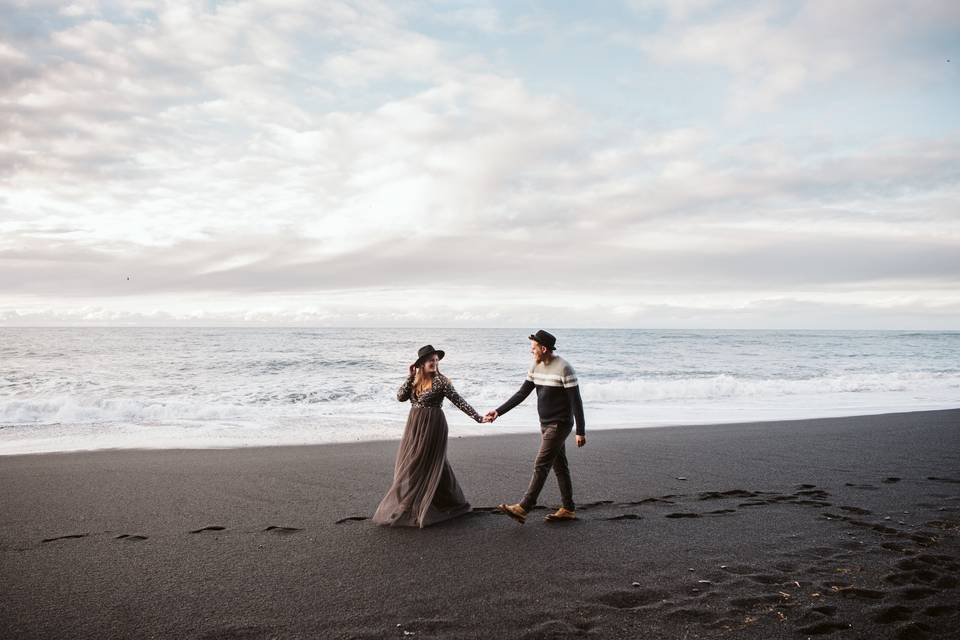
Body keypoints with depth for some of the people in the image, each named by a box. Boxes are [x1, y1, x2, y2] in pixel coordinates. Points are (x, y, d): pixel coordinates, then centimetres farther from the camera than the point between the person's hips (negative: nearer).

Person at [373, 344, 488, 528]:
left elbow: (458, 401, -10)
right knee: (408, 465, 9)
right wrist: (410, 377, -7)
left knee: (424, 465, -2)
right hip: (414, 426, 7)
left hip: (432, 426, -7)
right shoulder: (416, 380, 8)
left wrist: (478, 418, -15)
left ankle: (411, 510, 8)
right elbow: (400, 397, 1)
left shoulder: (441, 381, -9)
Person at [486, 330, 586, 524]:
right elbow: (521, 394, 9)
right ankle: (568, 509, 21)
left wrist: (580, 432, -17)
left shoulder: (564, 369, -18)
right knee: (559, 466, 13)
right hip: (545, 424, 8)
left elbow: (576, 401, -17)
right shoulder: (536, 367, 6)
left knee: (541, 465, -10)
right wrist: (498, 411, 2)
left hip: (559, 424, -8)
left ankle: (523, 508, -11)